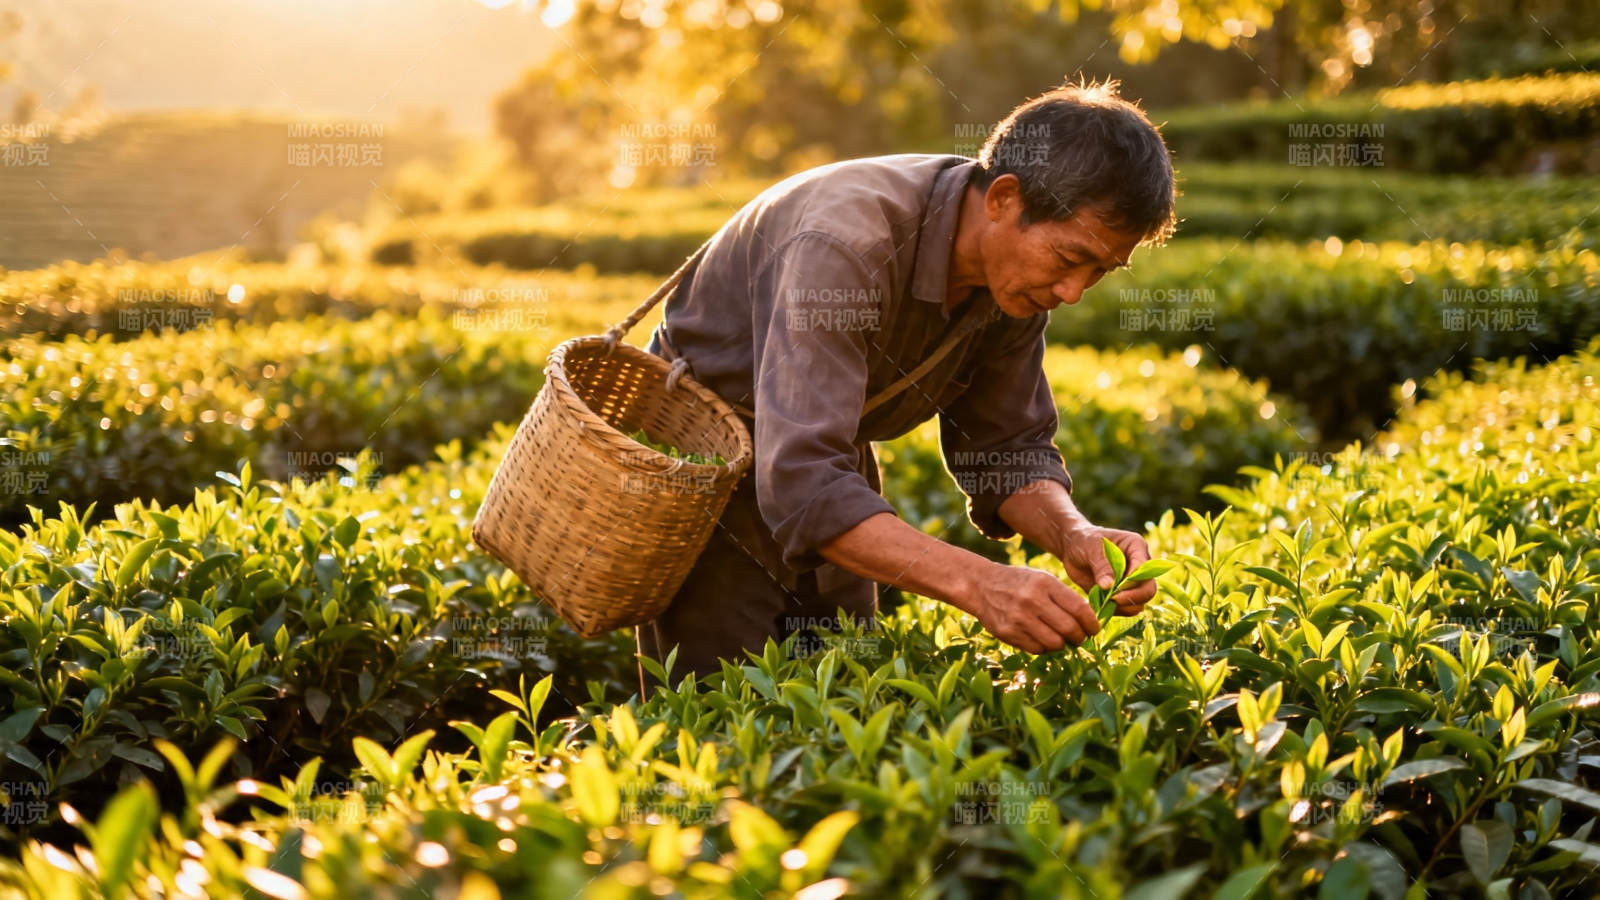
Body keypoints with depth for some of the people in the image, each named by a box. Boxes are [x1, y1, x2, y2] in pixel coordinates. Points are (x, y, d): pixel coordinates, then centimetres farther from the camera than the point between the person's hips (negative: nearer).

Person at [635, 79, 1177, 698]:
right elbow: (802, 485, -44)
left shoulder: (1020, 271, -14)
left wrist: (1073, 533, -26)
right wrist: (976, 582, -52)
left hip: (829, 461, 7)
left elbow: (1008, 449, -5)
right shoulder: (846, 241, -37)